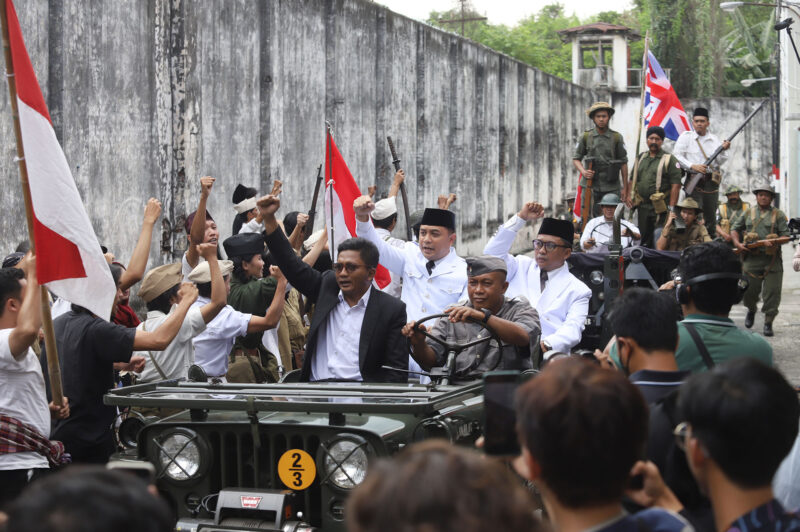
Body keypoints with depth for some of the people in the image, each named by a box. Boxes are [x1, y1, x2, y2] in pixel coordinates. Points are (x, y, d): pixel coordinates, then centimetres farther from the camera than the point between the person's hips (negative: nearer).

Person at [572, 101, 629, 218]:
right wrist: (583, 172, -11)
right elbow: (576, 159, 10)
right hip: (591, 186, 1)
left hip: (612, 188, 0)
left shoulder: (617, 137, 4)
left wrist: (625, 188, 4)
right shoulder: (586, 137, 5)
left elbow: (623, 163, 6)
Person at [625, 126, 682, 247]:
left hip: (660, 208, -6)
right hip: (643, 206, 6)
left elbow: (676, 185, -10)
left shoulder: (669, 159, -4)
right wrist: (628, 195, 6)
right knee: (643, 239, 12)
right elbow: (632, 180, 22)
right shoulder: (641, 158, 16)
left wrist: (671, 208, -16)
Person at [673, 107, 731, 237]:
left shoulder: (714, 139, 10)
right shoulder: (686, 136, 2)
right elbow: (677, 155, -5)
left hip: (711, 181, 3)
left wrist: (723, 150, -14)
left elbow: (720, 162, 6)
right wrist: (693, 166, -17)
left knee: (710, 216, 11)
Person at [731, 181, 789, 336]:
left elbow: (786, 235, 2)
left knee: (771, 294, -5)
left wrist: (775, 243, -18)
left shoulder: (778, 214, 7)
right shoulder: (748, 213, 13)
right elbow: (735, 229, 20)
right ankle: (751, 310, 37)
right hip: (751, 259, 2)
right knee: (749, 292, 6)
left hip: (772, 261, -2)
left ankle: (768, 324, 4)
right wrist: (737, 243, 1)